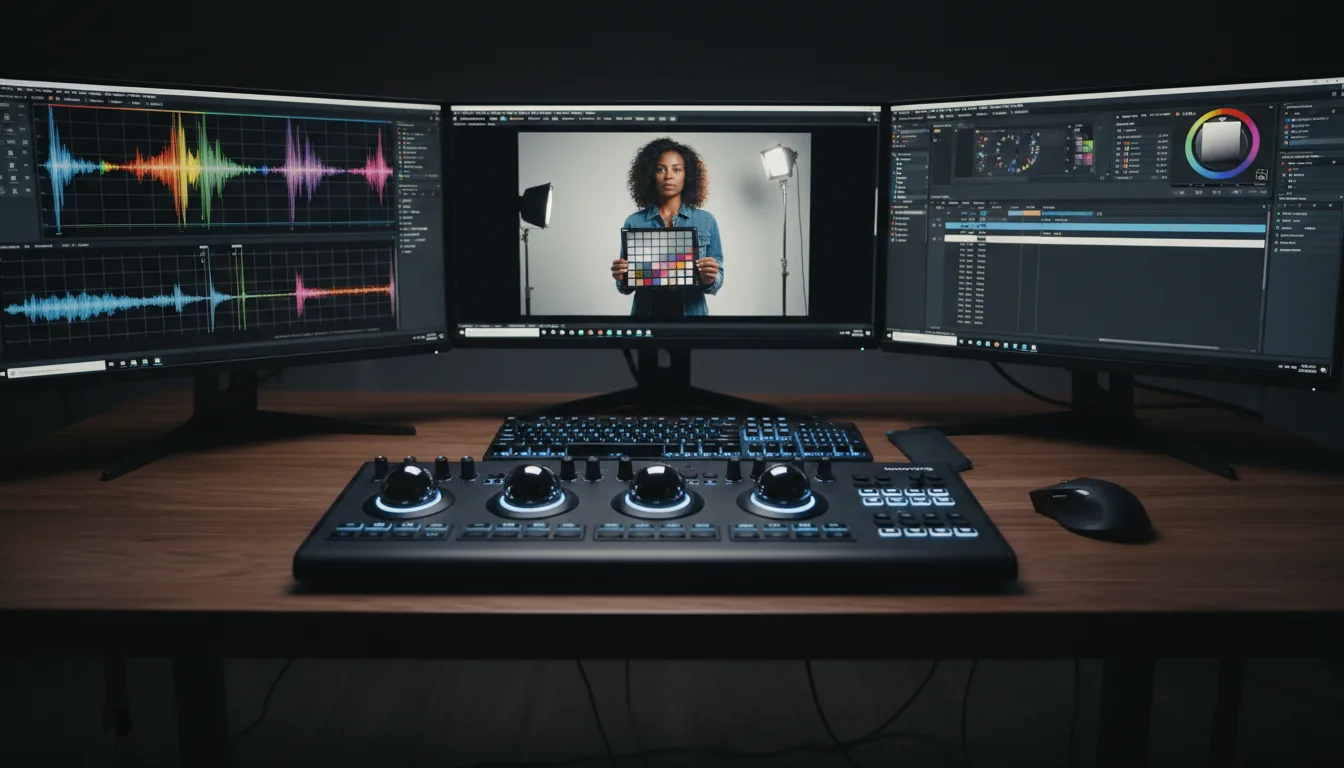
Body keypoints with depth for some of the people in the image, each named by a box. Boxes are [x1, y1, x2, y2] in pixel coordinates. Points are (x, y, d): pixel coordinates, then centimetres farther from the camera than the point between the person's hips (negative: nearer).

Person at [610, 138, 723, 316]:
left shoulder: (706, 221, -2)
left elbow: (716, 283, -1)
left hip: (691, 311, 0)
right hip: (646, 312, 0)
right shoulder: (634, 222, -2)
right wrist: (622, 279, -19)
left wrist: (710, 280, -22)